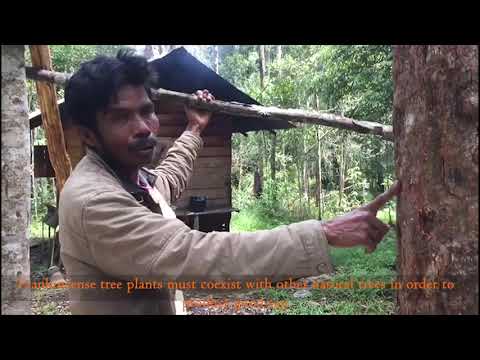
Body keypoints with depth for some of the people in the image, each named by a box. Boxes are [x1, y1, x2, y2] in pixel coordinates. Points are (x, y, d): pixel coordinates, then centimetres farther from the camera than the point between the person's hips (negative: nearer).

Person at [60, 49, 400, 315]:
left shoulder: (128, 175, -3)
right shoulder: (92, 200, -31)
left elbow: (163, 184, 21)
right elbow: (196, 254, -41)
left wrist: (194, 130, 27)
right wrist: (325, 233, -41)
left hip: (158, 304, 8)